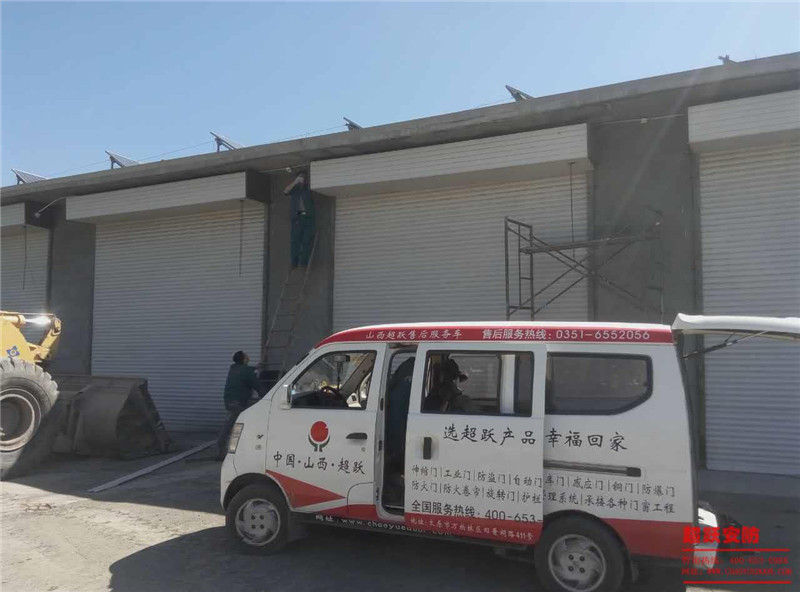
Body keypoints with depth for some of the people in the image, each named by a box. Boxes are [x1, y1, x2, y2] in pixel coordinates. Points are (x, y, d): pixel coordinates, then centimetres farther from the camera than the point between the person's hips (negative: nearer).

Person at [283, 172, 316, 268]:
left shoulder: (309, 188, 20)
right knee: (295, 240, -9)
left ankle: (304, 261, -14)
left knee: (307, 240, -10)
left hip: (308, 217, 0)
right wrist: (295, 181, -7)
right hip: (297, 217, 0)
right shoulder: (294, 189, 21)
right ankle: (294, 262, -14)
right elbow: (285, 192, 0)